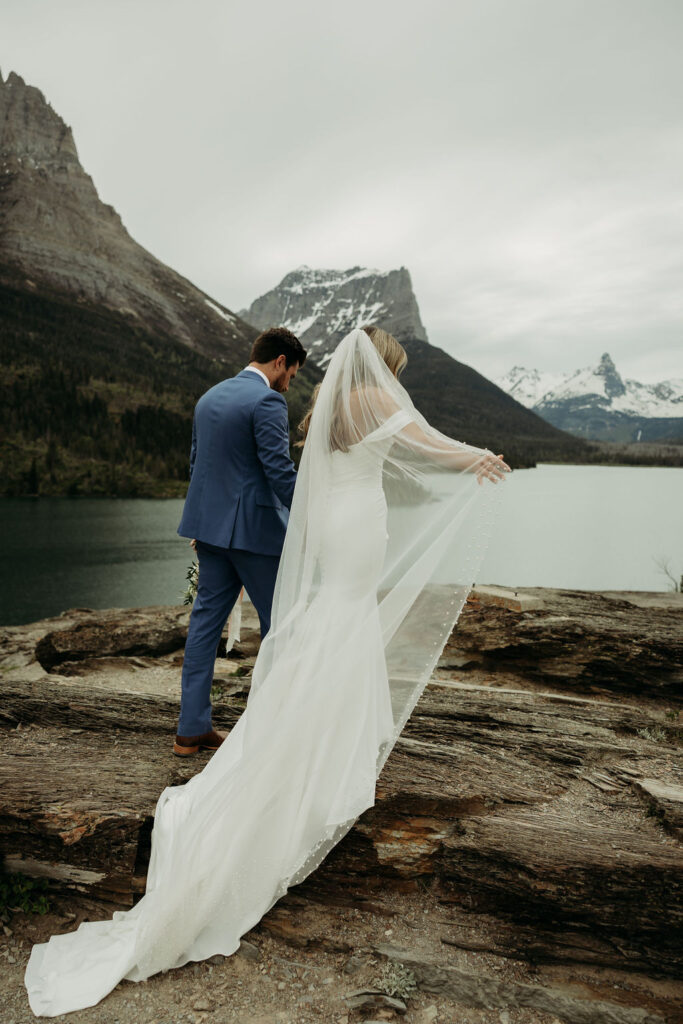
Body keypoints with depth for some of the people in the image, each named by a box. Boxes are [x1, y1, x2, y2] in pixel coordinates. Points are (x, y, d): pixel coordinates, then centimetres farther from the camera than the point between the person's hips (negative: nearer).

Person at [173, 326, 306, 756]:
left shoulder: (209, 398, 14)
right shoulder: (267, 402, -14)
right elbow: (280, 471, -20)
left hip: (212, 527, 8)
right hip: (254, 529, -8)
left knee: (205, 620, 11)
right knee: (280, 624, 6)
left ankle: (192, 730, 17)